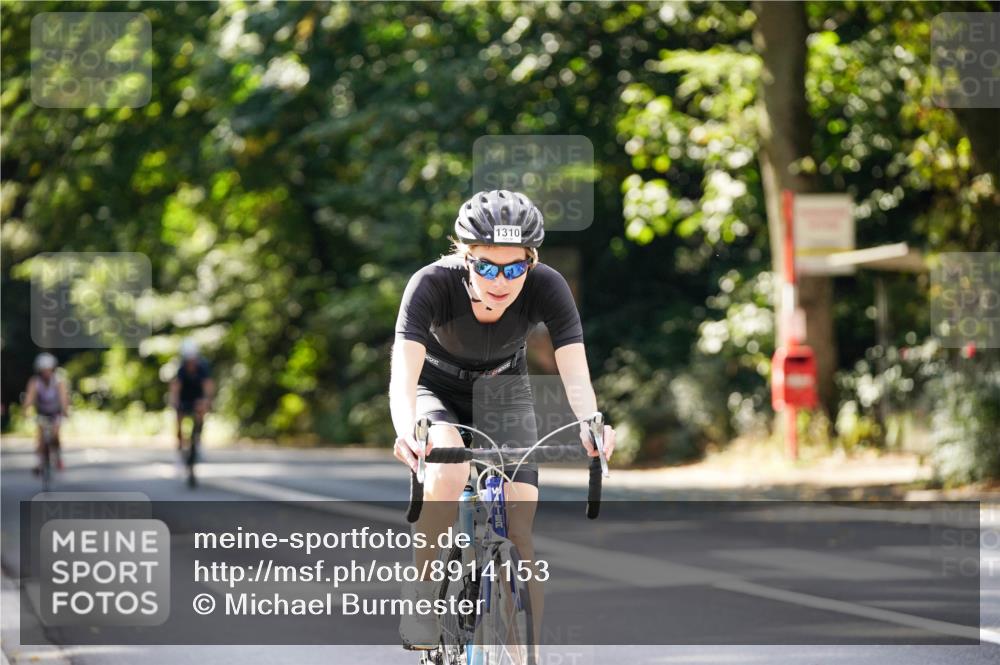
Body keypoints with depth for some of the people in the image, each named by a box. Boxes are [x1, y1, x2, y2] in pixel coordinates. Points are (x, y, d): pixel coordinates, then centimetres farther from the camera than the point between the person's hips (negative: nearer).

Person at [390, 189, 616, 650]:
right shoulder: (432, 284, -34)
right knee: (450, 470, -34)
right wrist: (406, 431, -64)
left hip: (505, 395, 2)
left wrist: (592, 424, -58)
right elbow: (403, 376, -44)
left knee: (520, 534, -13)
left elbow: (575, 373, -37)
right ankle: (422, 595, -17)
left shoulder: (547, 287, -29)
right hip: (437, 392, -2)